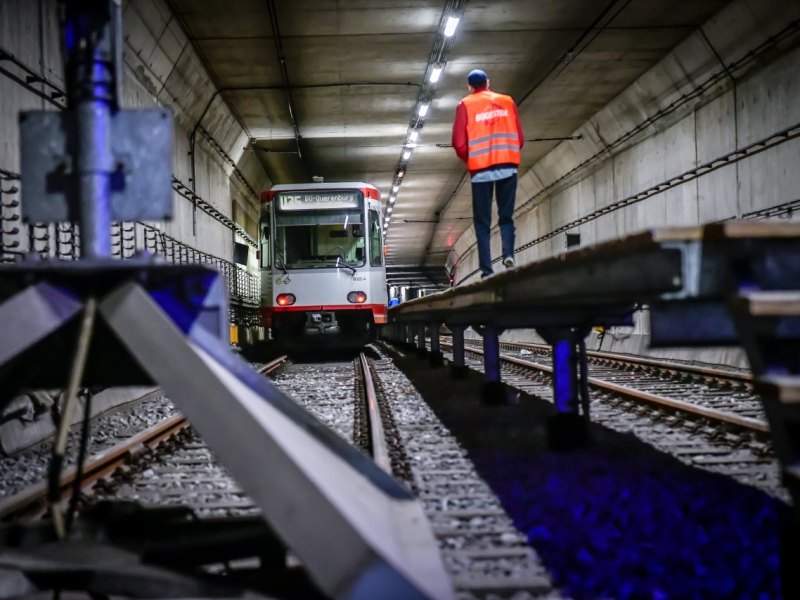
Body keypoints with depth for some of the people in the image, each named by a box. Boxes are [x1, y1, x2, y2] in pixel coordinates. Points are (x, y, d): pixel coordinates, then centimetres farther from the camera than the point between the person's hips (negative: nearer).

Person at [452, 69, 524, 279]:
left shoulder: (465, 105, 2)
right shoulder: (507, 102, 10)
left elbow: (459, 143, -3)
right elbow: (519, 138, 8)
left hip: (481, 170, -2)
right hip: (508, 167, 2)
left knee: (482, 222, 4)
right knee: (506, 216, 10)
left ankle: (487, 269, -4)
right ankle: (509, 254, -13)